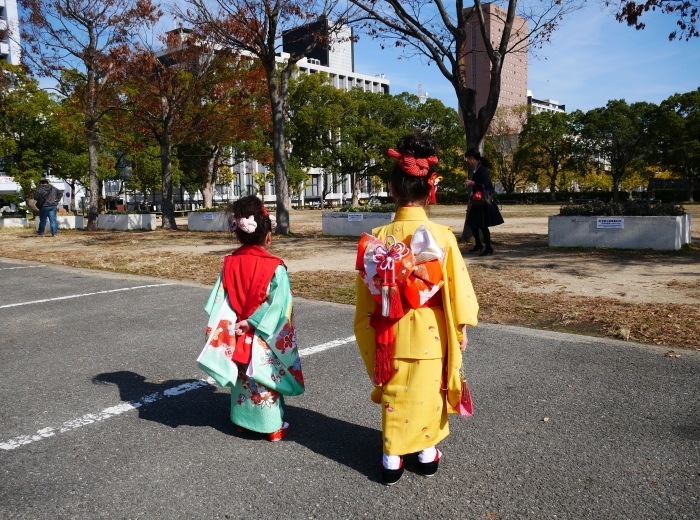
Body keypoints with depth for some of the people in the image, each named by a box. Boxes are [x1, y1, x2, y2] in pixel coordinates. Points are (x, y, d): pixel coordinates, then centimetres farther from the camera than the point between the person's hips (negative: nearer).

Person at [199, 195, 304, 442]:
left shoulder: (230, 264, -5)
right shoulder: (274, 267, -16)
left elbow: (218, 302, -6)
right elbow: (278, 305, -20)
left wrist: (235, 325, -5)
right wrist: (252, 322, -16)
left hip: (237, 336, 4)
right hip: (263, 338, -3)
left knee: (242, 380, 19)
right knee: (266, 379, 9)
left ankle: (242, 420, 33)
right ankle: (274, 427, 19)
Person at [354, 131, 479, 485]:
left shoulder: (377, 238, -10)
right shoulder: (442, 237, -15)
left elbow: (366, 294, -2)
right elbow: (458, 287, -9)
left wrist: (371, 334, 11)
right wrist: (462, 328, 5)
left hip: (390, 333, 1)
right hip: (430, 333, -1)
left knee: (394, 395, 15)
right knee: (428, 392, 17)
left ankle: (392, 459, 25)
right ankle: (427, 452, 31)